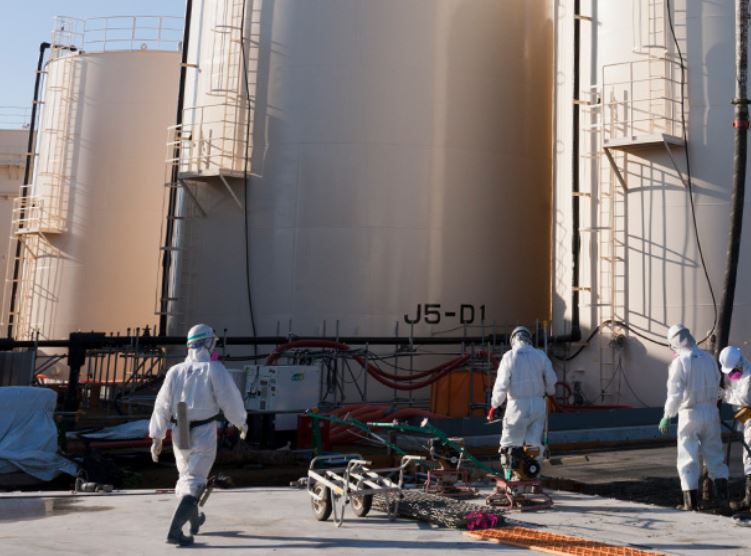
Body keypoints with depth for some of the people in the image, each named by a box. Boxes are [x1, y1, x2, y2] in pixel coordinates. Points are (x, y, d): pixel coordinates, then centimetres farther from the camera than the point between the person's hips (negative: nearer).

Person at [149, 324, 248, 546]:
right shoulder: (214, 369, -14)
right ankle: (174, 531, -12)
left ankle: (194, 521, 41)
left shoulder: (175, 371, 1)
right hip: (204, 435, -5)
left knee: (186, 476, 23)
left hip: (180, 435, 5)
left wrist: (156, 437, 7)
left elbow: (162, 405, 2)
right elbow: (230, 400, -12)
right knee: (193, 483, -1)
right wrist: (242, 423, 5)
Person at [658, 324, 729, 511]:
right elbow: (716, 387, 11)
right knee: (714, 453, 17)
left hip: (690, 414, -5)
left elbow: (675, 393, -18)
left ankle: (691, 501, 5)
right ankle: (722, 494, 16)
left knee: (688, 457, 4)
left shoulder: (679, 362, -15)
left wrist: (666, 417, -9)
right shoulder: (708, 358, 2)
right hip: (711, 411, 5)